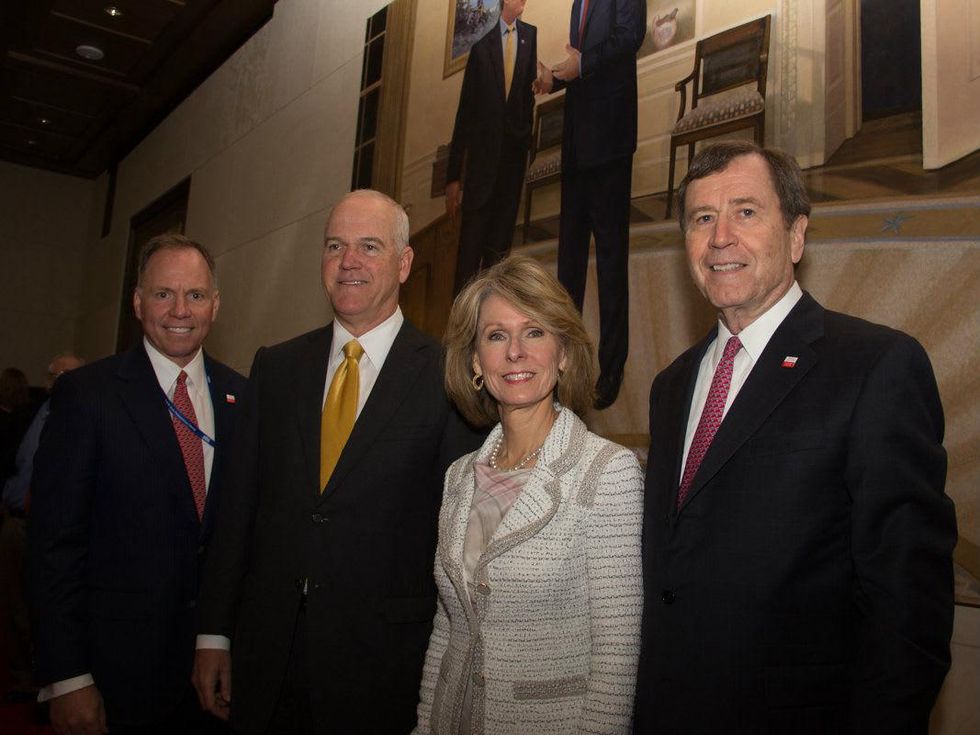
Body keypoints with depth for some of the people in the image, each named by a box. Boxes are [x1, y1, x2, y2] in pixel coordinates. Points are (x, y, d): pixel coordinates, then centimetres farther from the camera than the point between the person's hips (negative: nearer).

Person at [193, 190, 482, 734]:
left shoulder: (448, 379, -9)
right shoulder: (275, 367, 4)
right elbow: (239, 504, 6)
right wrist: (215, 632, 7)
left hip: (382, 667, -3)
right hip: (266, 649, 4)